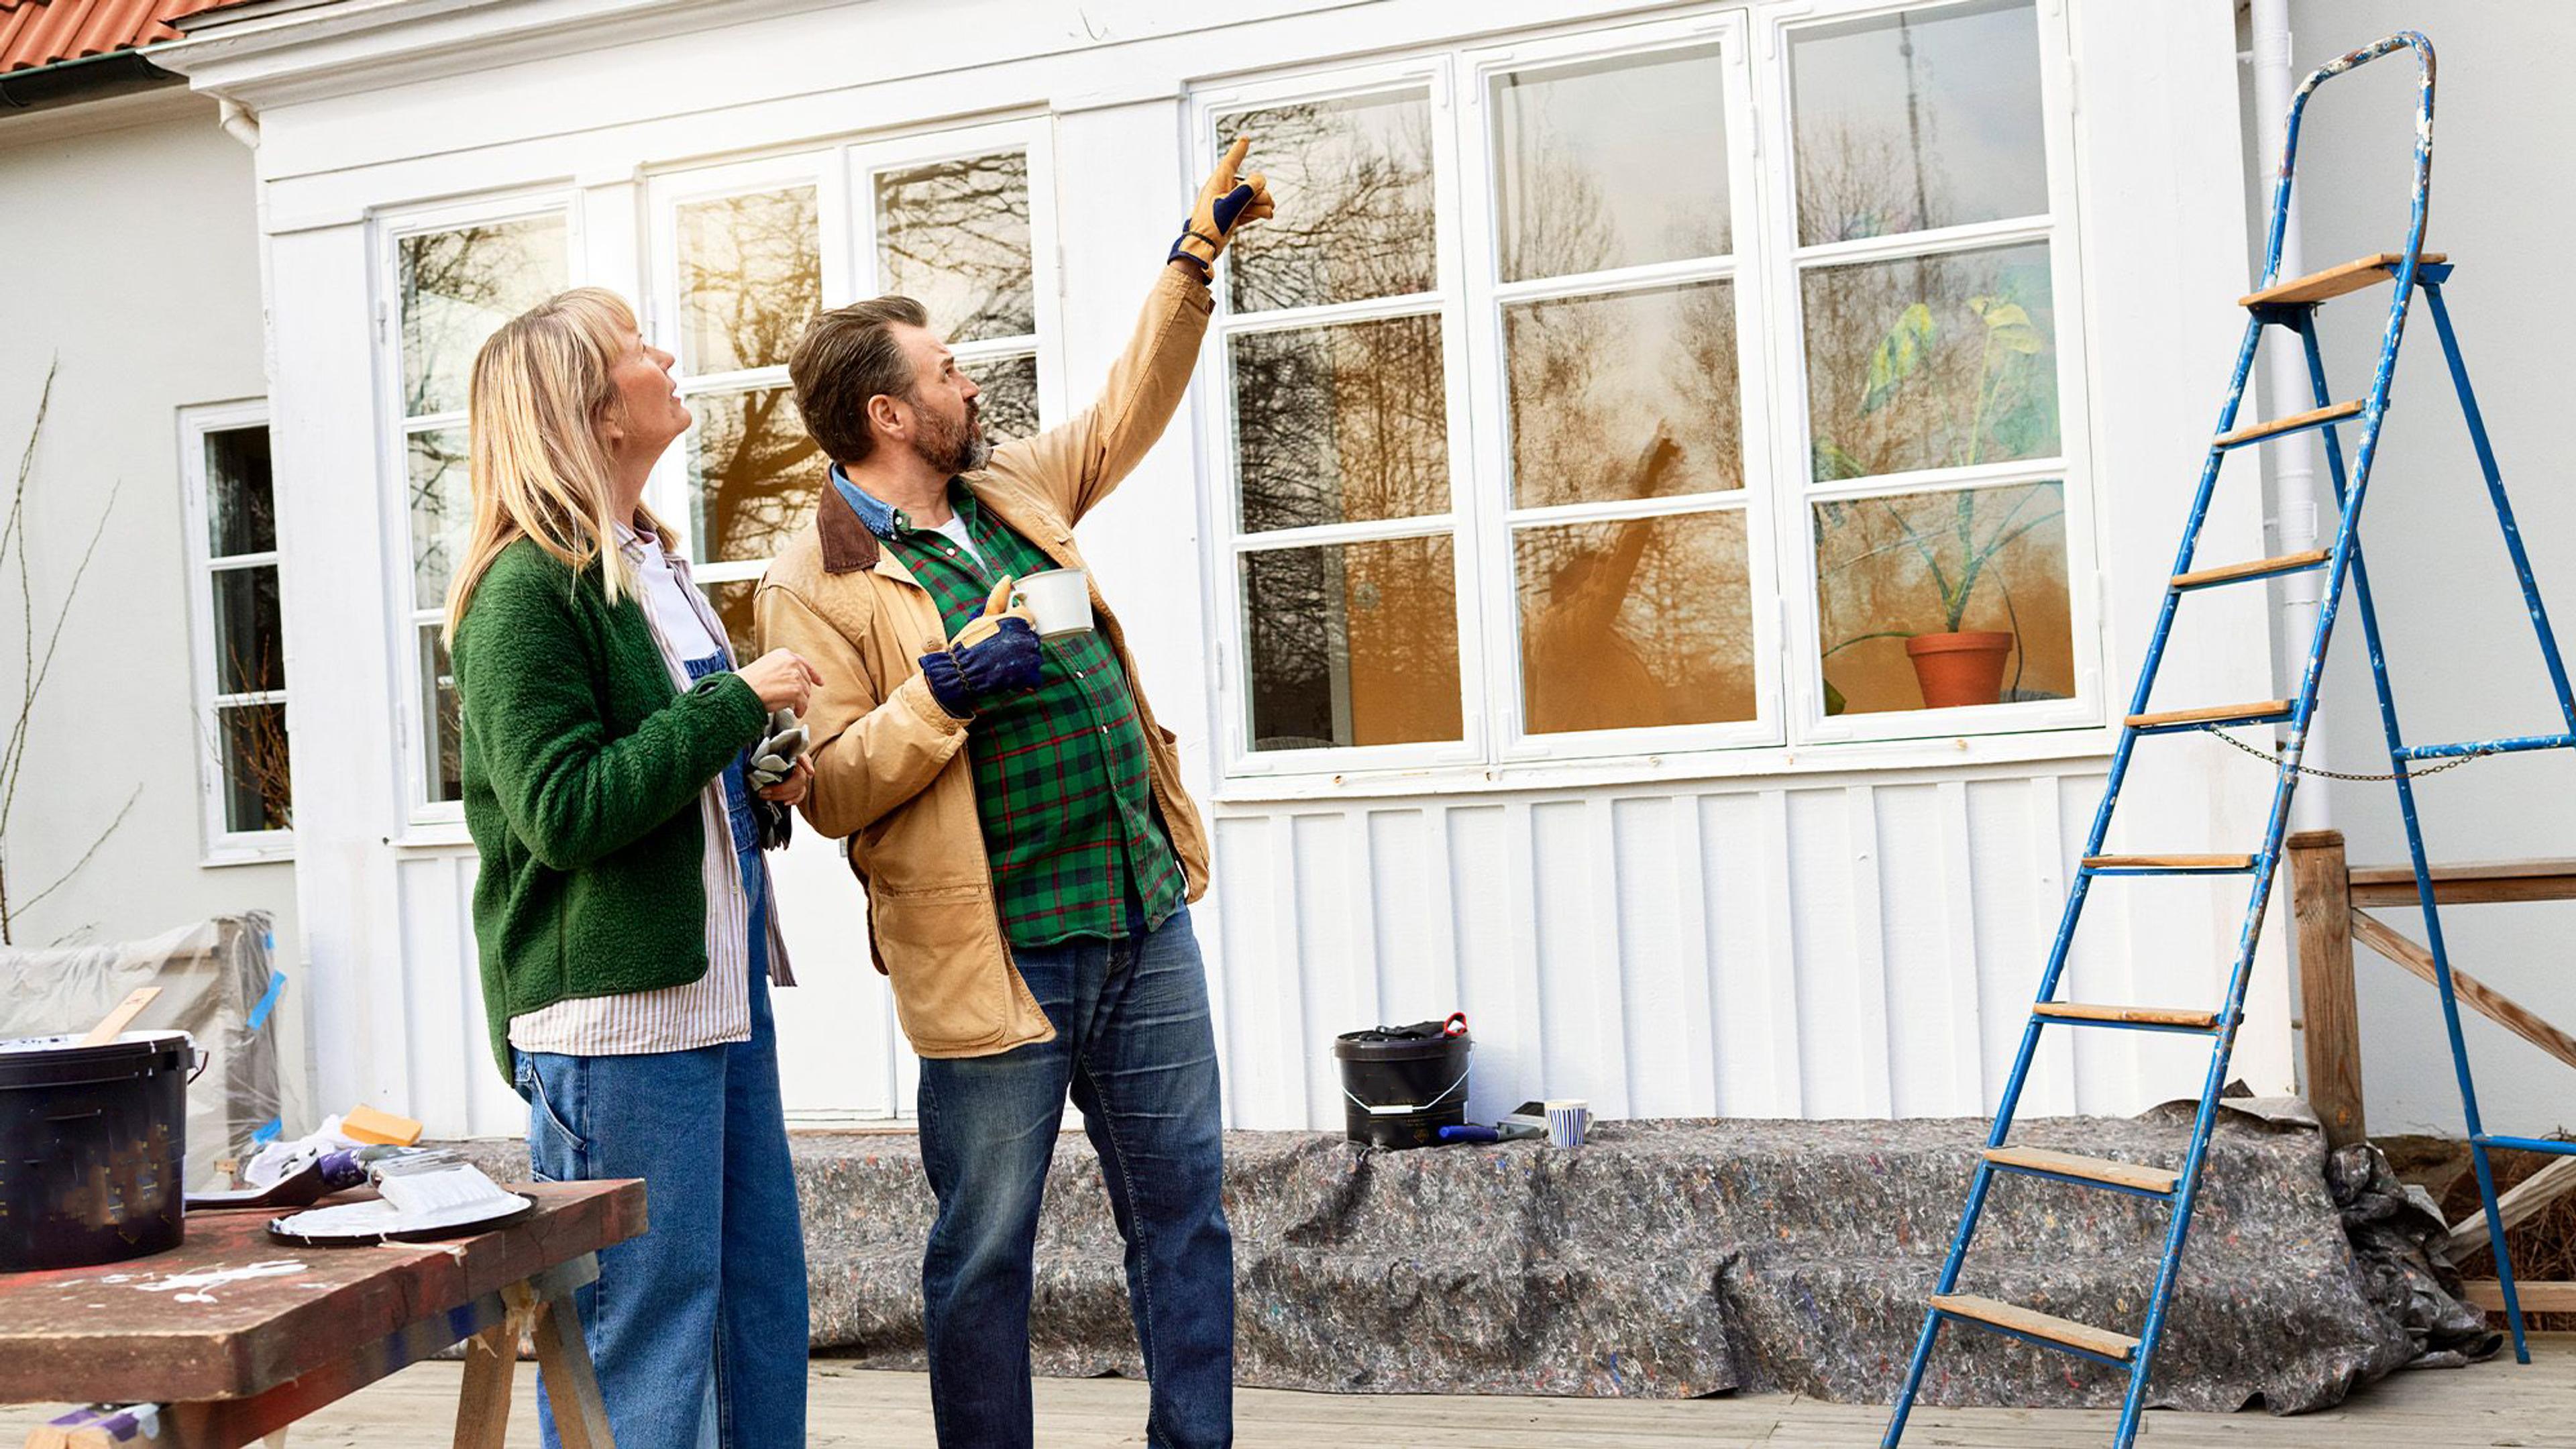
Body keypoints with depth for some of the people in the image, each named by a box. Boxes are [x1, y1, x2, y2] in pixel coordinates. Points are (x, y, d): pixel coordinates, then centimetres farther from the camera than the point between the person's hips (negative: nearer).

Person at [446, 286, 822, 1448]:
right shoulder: (524, 590, -12)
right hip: (615, 1015, -9)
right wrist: (737, 704, -17)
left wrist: (759, 789, 8)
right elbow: (563, 812, -19)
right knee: (640, 1348, -2)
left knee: (763, 1317, 14)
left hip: (716, 989, 9)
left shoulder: (647, 565, 17)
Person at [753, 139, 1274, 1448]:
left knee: (1185, 1225, 12)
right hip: (996, 958, -6)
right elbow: (829, 791, -12)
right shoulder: (815, 584, -7)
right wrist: (936, 694, -24)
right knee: (984, 1253, 6)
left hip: (1145, 922, 7)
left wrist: (1197, 252, 23)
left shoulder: (1015, 491, 12)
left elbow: (1127, 409, 26)